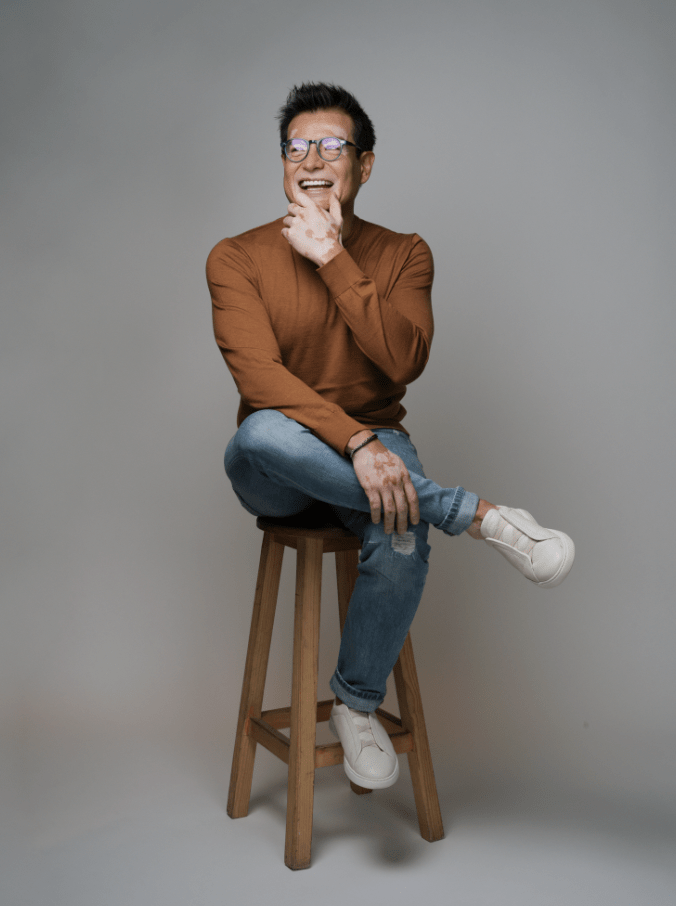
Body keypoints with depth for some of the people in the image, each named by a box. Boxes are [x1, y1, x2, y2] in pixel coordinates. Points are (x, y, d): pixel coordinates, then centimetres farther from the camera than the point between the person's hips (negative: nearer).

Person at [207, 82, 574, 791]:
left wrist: (333, 257, -18)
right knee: (261, 432, -37)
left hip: (373, 451, 1)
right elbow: (259, 374, -18)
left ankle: (357, 703, -4)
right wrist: (356, 442, -33)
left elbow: (405, 361, -15)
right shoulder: (236, 258, -2)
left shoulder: (403, 255, 3)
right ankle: (478, 515, -30)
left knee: (401, 541, -33)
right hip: (275, 470, 0)